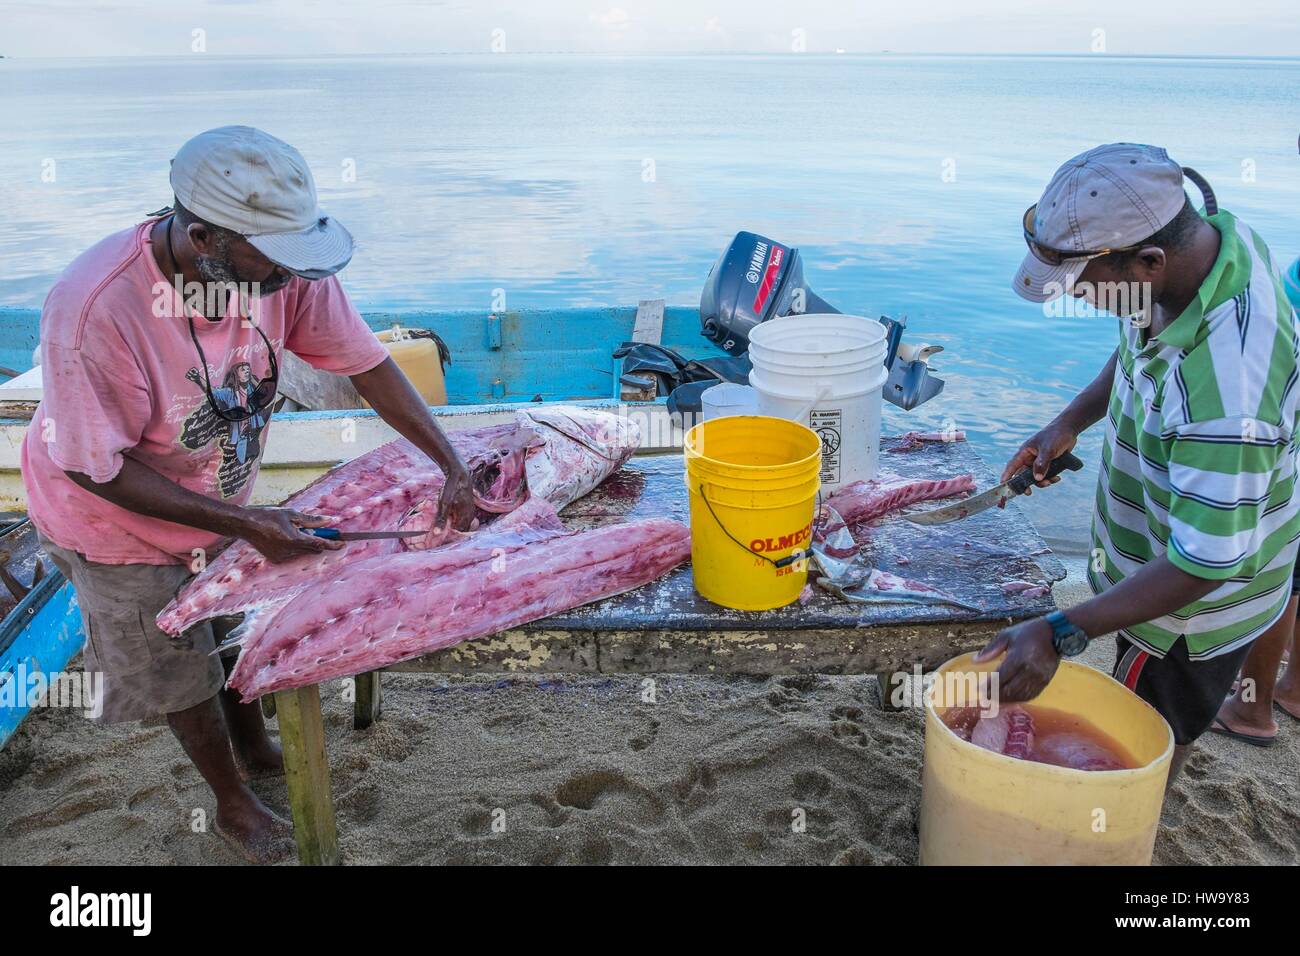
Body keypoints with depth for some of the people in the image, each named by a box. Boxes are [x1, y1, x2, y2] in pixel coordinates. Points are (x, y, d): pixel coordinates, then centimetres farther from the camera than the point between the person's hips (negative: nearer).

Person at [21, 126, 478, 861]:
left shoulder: (279, 262, -26)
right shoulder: (94, 309, -39)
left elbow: (362, 359, -14)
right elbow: (95, 467, -29)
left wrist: (452, 464, -19)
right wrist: (245, 524, -29)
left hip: (225, 495, 4)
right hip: (119, 516, -4)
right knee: (179, 671, 15)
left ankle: (254, 746, 54)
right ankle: (233, 803, 41)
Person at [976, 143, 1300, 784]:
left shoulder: (1225, 389, -43)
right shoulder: (1212, 233, -14)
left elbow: (1203, 566, -36)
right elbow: (1138, 348, 7)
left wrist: (1060, 634, -35)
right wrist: (1070, 422, -2)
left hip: (1193, 608, -8)